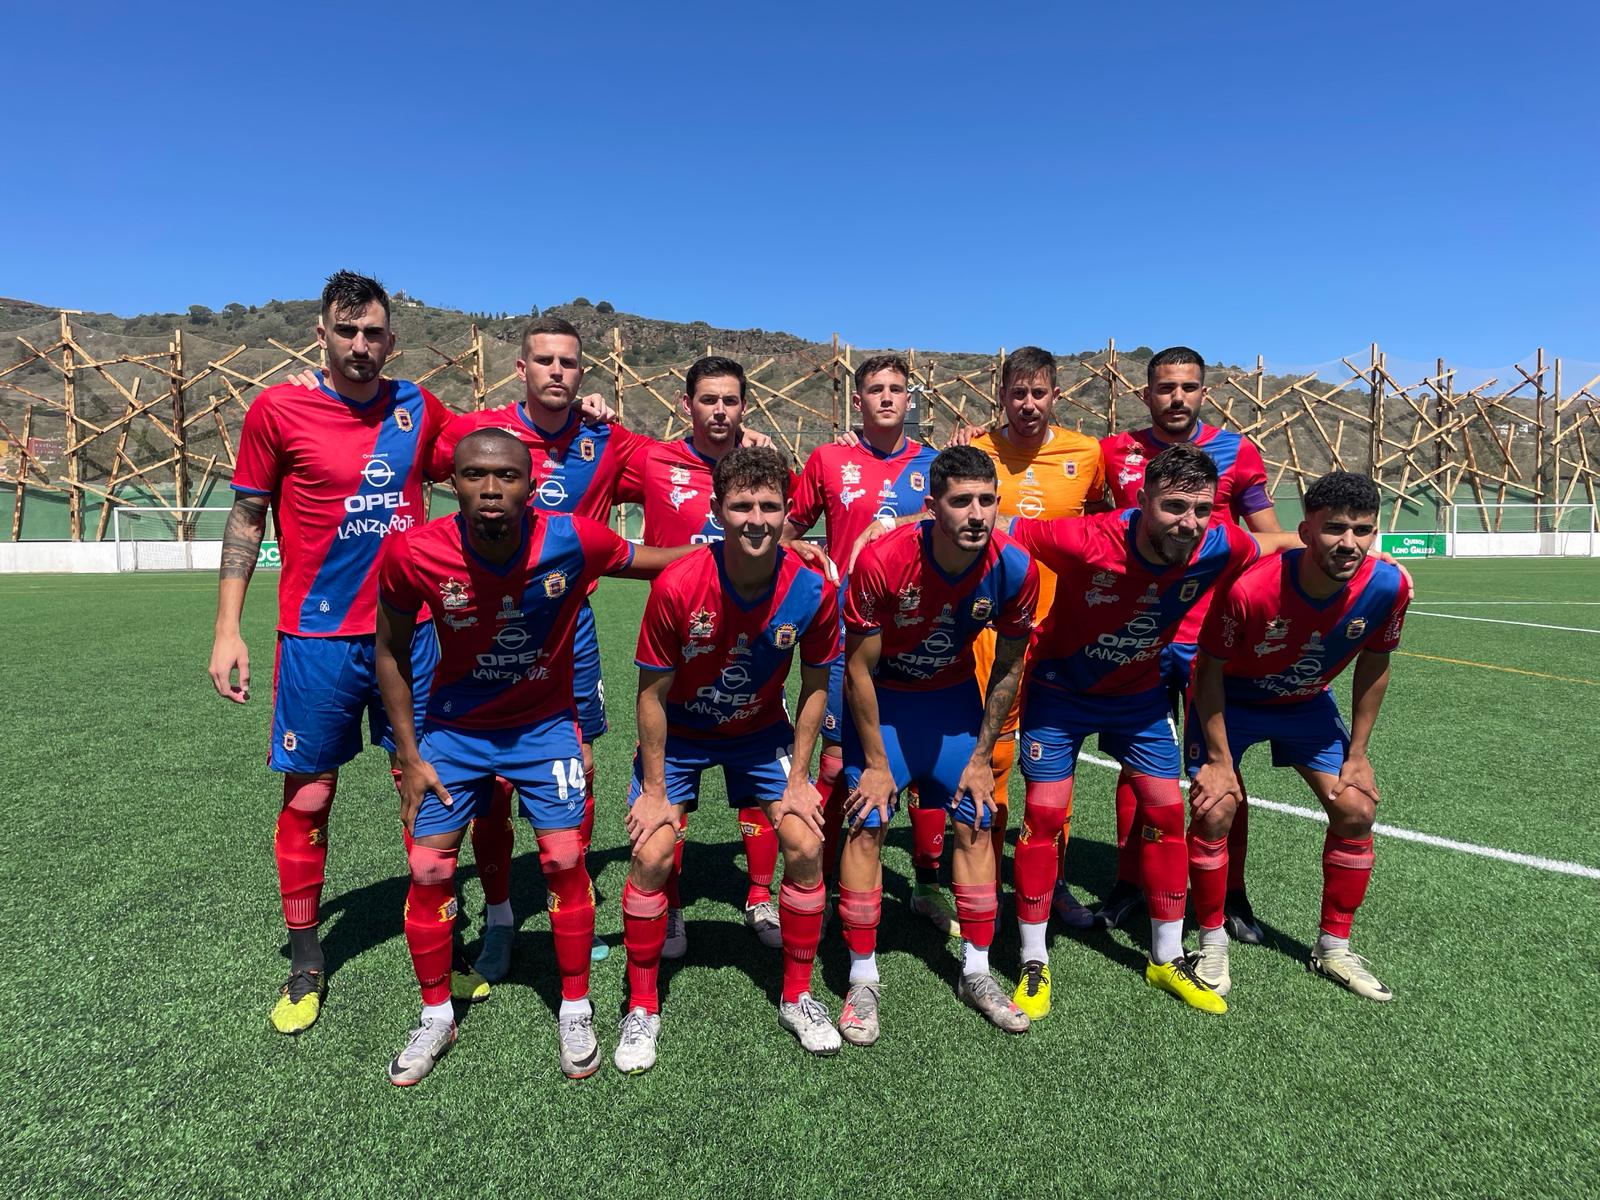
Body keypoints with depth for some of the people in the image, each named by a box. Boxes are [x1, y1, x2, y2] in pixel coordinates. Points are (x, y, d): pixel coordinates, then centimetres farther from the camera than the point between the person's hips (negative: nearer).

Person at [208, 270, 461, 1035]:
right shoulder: (278, 409, -3)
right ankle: (305, 965, 25)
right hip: (317, 639, -2)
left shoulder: (418, 409, 5)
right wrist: (227, 630, -2)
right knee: (308, 798, 6)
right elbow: (246, 517, 2)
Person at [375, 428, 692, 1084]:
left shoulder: (573, 541, -25)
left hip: (544, 724, 0)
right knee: (428, 868, 2)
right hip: (454, 728, 1)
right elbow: (391, 652, -6)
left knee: (564, 860, -4)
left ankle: (575, 1011, 18)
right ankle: (436, 1018, 26)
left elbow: (654, 561, -7)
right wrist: (409, 755, -5)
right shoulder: (413, 554, -23)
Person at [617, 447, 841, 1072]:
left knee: (806, 846, -7)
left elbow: (814, 687, -6)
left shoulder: (813, 591, -22)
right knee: (652, 854, -12)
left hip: (762, 731, 2)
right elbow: (652, 693, -16)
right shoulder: (677, 586, -29)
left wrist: (798, 779, -6)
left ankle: (797, 997, 17)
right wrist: (655, 790, -12)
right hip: (679, 733, -1)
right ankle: (642, 1009, 12)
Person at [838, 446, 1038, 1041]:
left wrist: (982, 757, -2)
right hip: (881, 695, -3)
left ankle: (977, 973, 20)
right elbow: (859, 669, -19)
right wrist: (875, 763, -14)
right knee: (867, 824, -9)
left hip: (954, 694, 3)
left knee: (976, 824, 2)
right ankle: (863, 980, 8)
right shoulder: (882, 561, -31)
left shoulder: (1014, 569, -22)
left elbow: (1007, 668, -6)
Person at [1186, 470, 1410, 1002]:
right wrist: (1220, 759, -18)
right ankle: (1212, 944, 8)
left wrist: (1357, 752, -1)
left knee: (1357, 809, -2)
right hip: (1230, 700, -4)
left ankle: (1334, 948, 18)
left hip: (1307, 704, 4)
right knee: (1215, 810, -15)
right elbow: (1210, 671, -21)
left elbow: (1373, 666, -5)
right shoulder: (1249, 588, -37)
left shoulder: (1389, 585, -24)